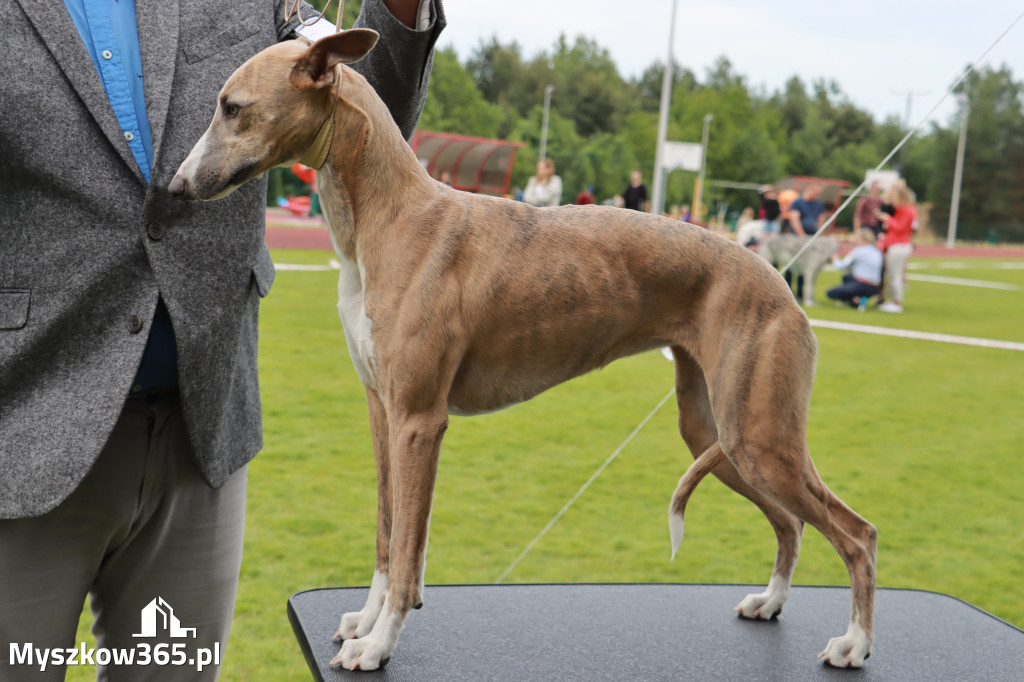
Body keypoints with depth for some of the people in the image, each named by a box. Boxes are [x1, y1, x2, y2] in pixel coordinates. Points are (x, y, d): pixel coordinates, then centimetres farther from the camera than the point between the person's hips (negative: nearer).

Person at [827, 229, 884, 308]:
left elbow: (841, 266, -3)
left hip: (861, 286, -8)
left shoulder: (859, 250, -8)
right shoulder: (877, 252, 13)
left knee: (830, 293, 1)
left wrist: (835, 259, 18)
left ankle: (856, 300, -8)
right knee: (846, 277, 33)